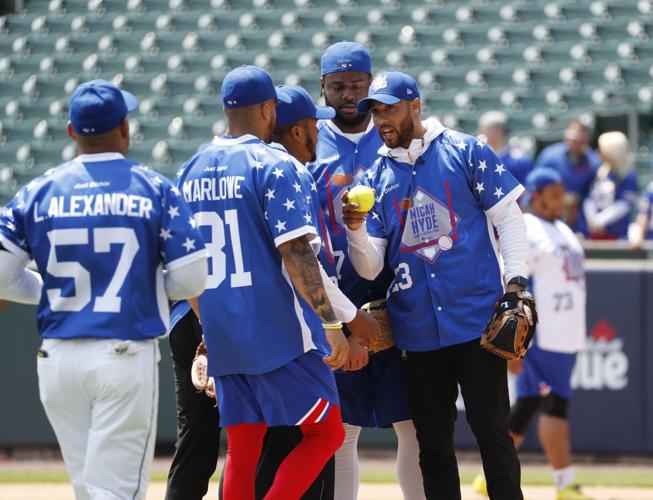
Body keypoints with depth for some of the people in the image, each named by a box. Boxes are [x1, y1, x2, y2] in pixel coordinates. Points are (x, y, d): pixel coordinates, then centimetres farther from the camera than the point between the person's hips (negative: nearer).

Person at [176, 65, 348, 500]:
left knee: (241, 455, 10)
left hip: (222, 337, 7)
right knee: (326, 432, 3)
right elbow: (295, 252, -17)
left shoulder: (192, 171, 11)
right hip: (280, 334, -7)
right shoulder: (272, 165, -9)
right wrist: (331, 324, -17)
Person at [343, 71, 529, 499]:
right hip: (417, 331, 4)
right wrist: (355, 228, -14)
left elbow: (507, 218, 1)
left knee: (492, 430, -3)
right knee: (433, 443, 8)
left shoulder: (466, 153, 1)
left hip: (478, 320, -4)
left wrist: (515, 282, -11)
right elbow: (370, 268, 5)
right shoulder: (376, 177, 10)